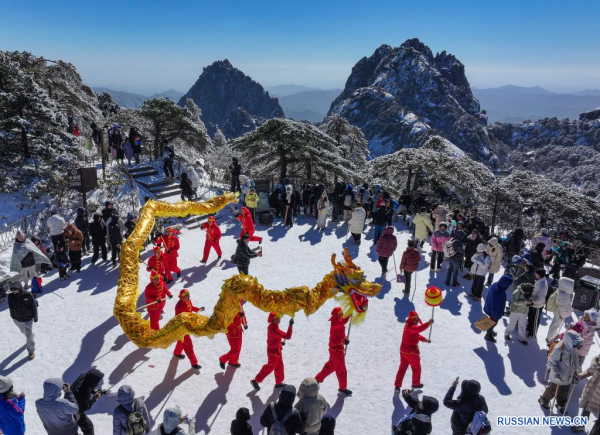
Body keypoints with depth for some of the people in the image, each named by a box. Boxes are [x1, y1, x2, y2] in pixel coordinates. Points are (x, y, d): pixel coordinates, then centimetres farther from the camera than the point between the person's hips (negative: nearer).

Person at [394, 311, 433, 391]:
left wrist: (424, 339, 11)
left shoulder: (409, 325, 6)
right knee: (416, 368, 16)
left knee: (402, 367, 15)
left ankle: (397, 385, 17)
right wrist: (428, 323, -60)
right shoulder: (411, 327, -25)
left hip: (404, 349, 8)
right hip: (411, 351, -8)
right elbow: (418, 329, -48)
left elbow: (416, 335, 21)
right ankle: (416, 384, 35)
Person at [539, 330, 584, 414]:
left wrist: (576, 370, 7)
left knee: (564, 391, 24)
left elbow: (575, 359, 8)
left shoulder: (573, 349, -9)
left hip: (568, 376, 7)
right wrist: (556, 373, -28)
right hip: (557, 376, -7)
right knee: (552, 390, 14)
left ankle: (561, 405, 48)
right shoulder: (558, 348, -32)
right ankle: (543, 400, 40)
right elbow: (551, 361, -25)